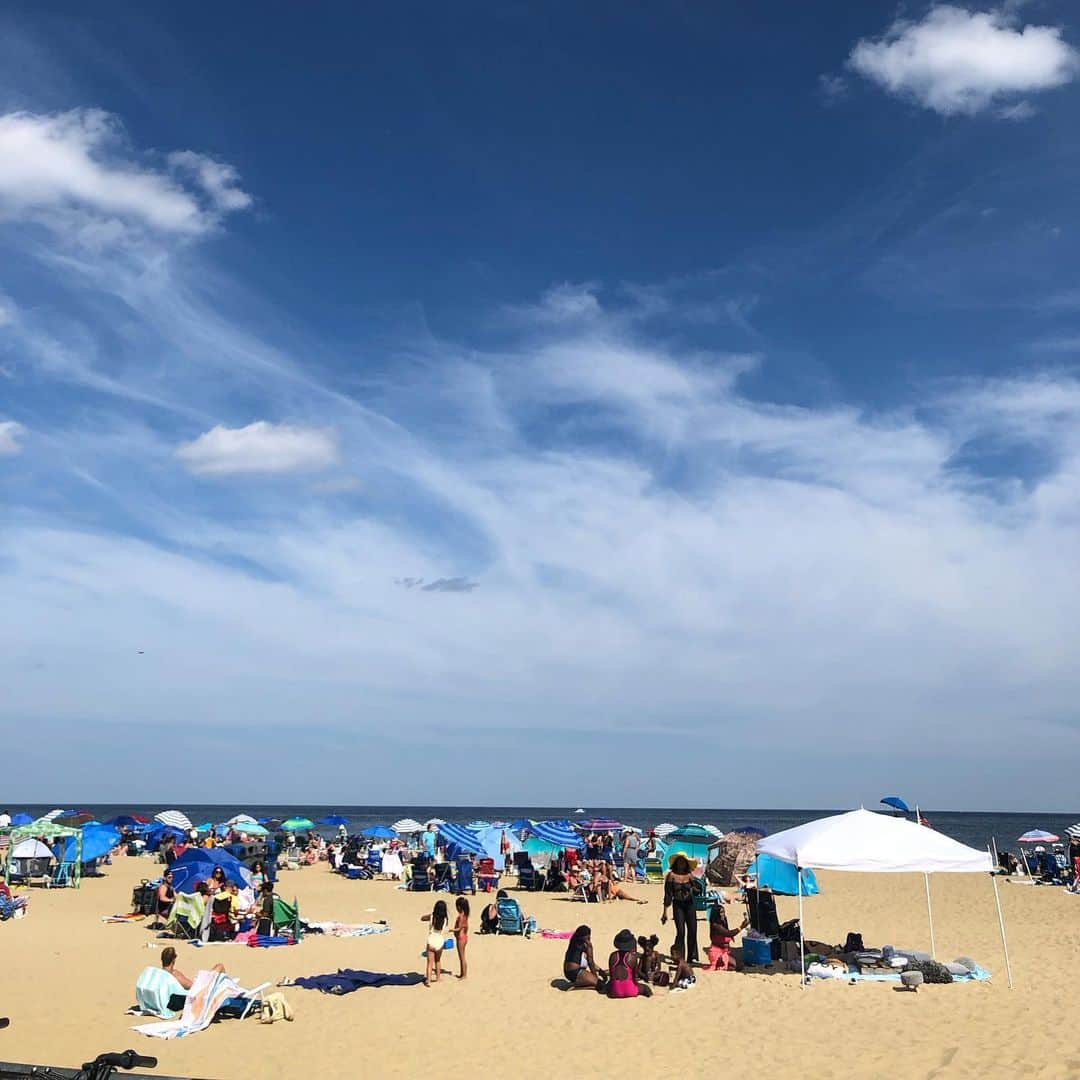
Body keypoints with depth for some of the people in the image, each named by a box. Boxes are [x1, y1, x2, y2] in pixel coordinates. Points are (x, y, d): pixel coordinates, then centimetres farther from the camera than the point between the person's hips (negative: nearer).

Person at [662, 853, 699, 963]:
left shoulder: (690, 874, 1)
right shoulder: (671, 875, -5)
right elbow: (668, 895, -4)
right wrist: (665, 912, -5)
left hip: (690, 904, 2)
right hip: (678, 905, -2)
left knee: (692, 930, 0)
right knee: (681, 931, -9)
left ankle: (692, 957, 14)